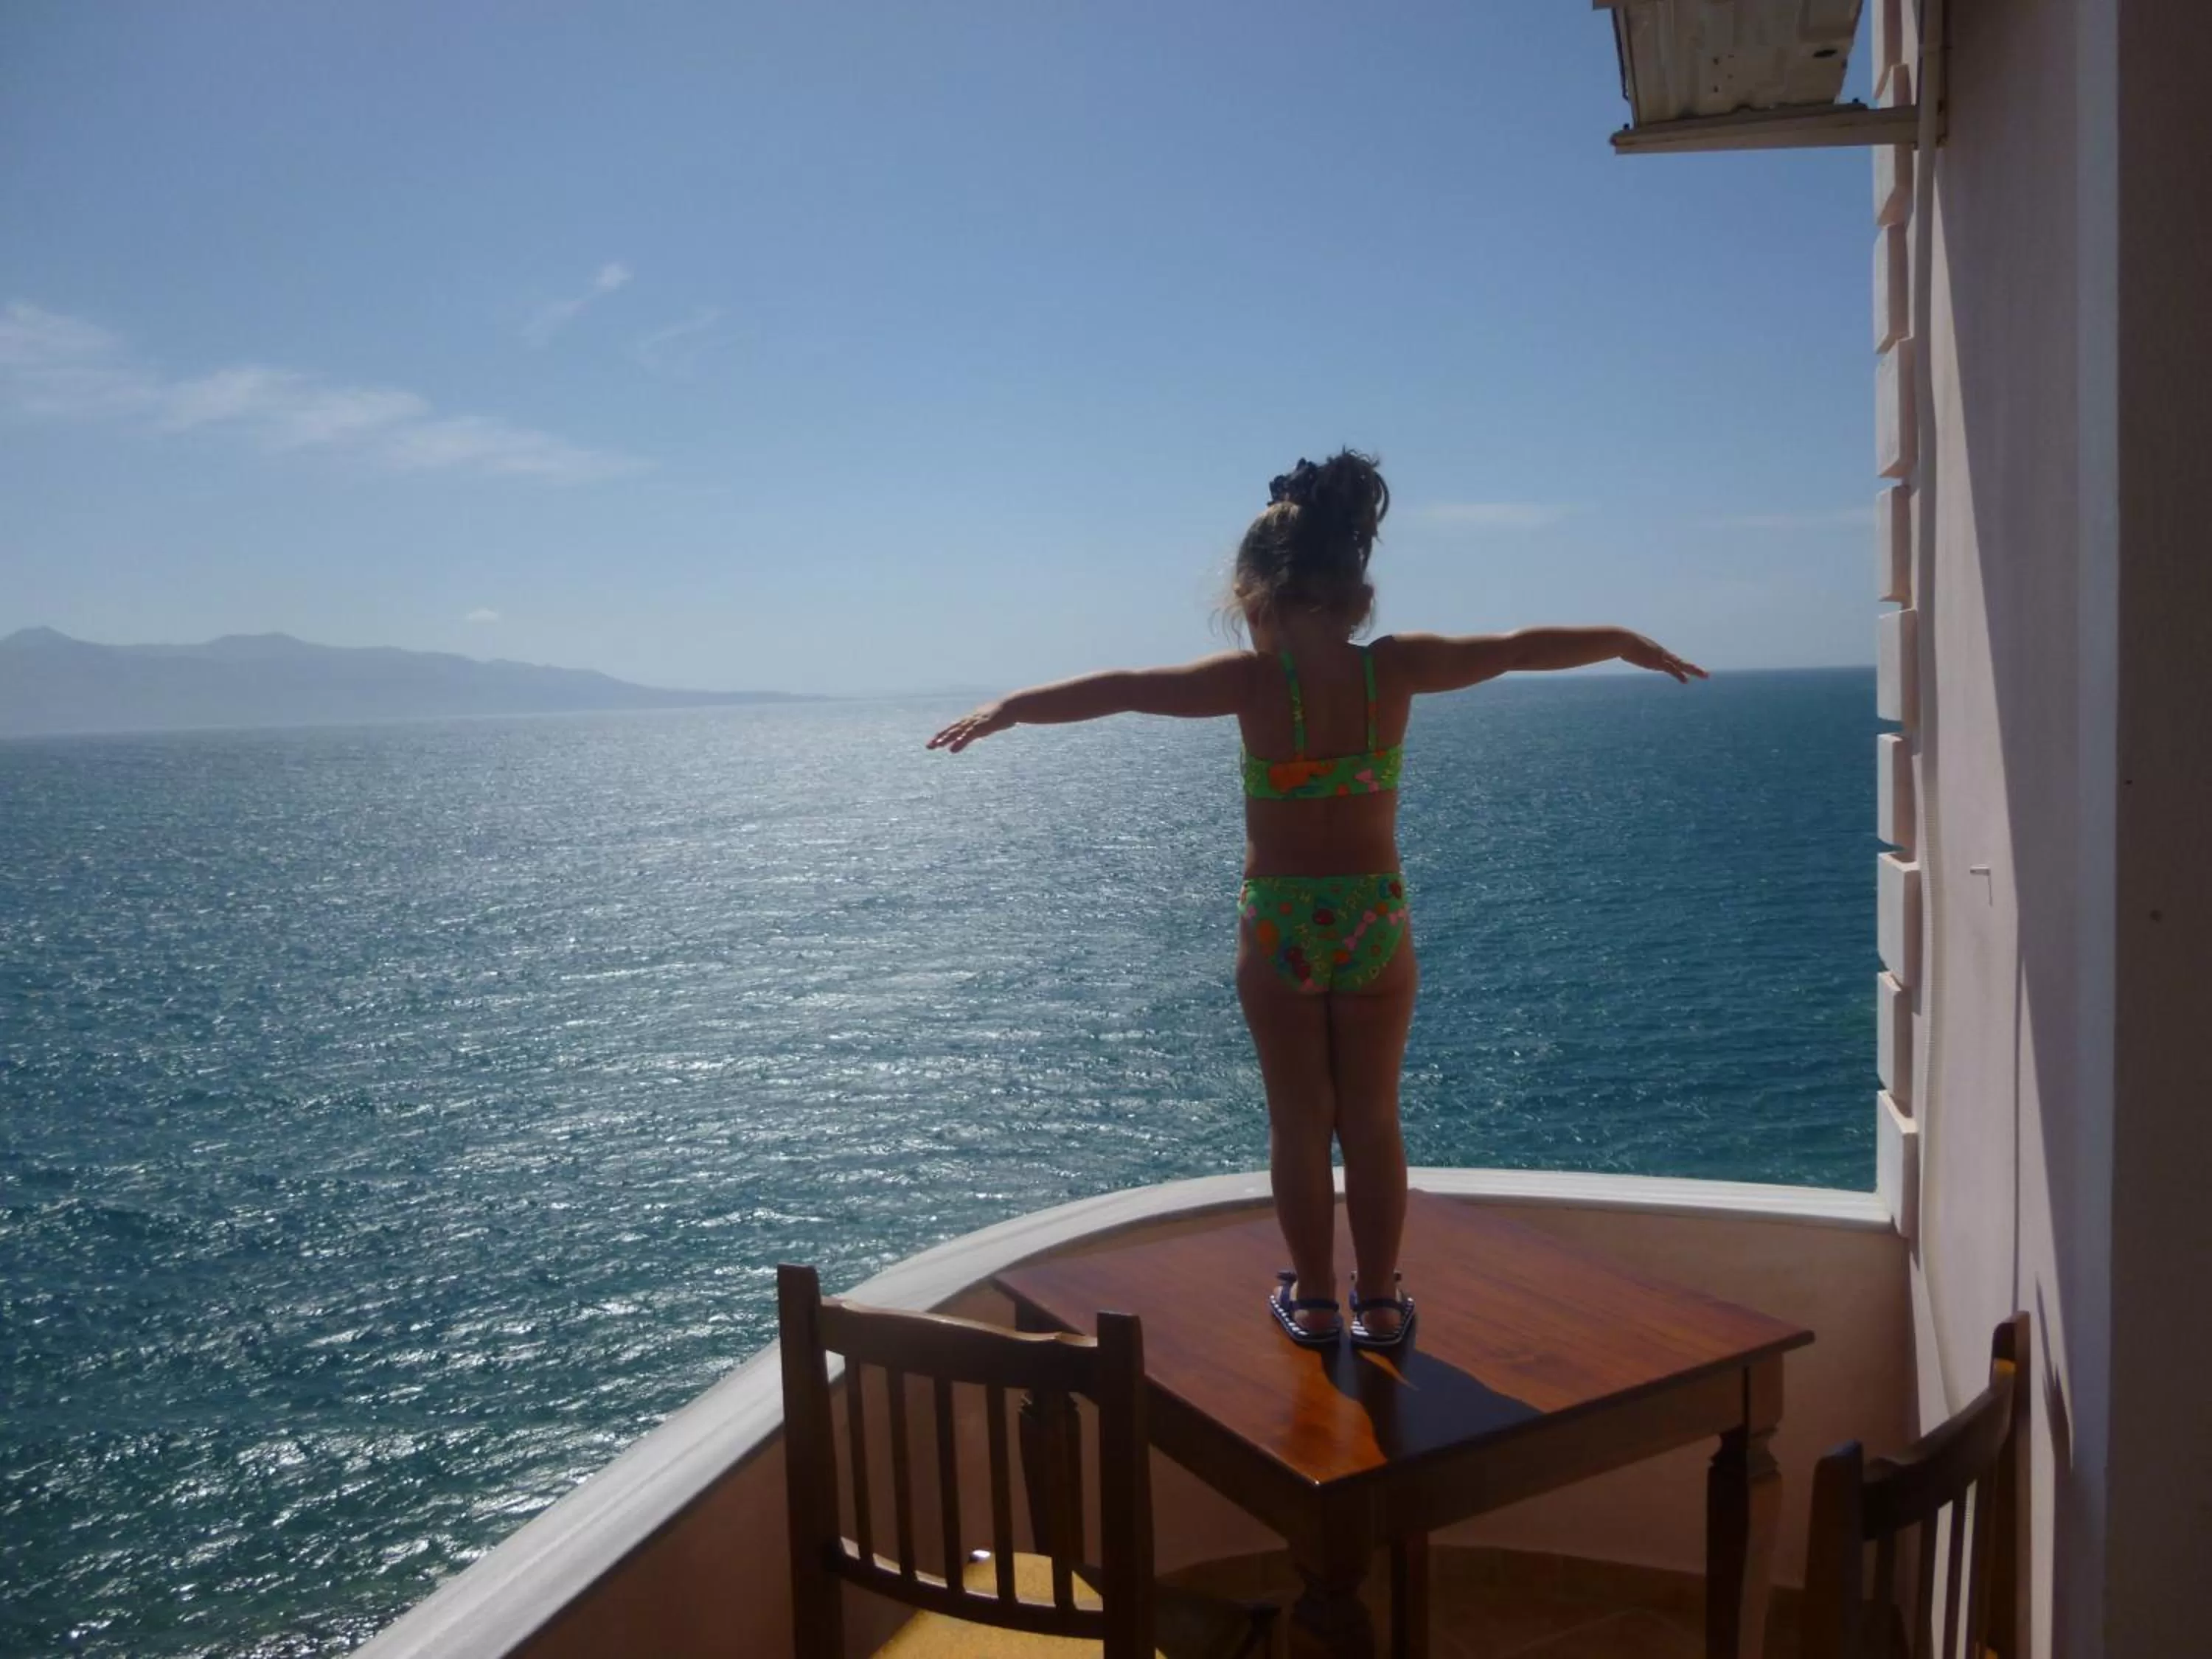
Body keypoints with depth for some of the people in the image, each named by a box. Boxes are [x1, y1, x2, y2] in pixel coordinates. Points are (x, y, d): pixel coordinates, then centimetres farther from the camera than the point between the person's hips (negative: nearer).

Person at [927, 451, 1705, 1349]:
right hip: (1377, 921, 2)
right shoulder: (1398, 668, -7)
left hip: (1278, 924, -2)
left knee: (1298, 1121, 13)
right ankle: (1379, 1300, 25)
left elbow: (1120, 688, -18)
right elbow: (1523, 647, 6)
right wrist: (1632, 644, 21)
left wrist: (1009, 707, -10)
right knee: (1372, 1120, 14)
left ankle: (1312, 1297, 24)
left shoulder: (1254, 680, -15)